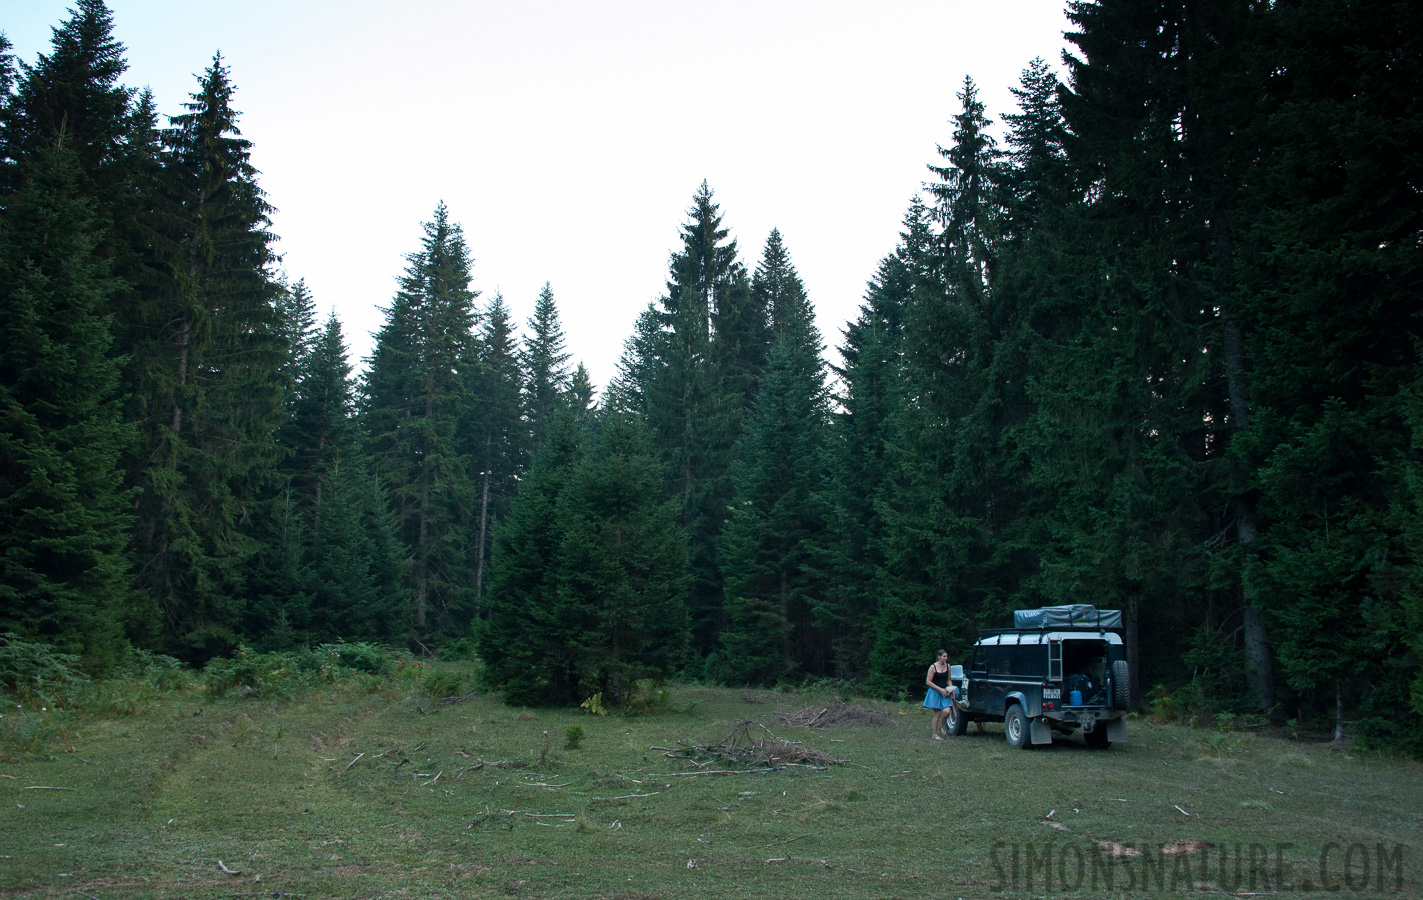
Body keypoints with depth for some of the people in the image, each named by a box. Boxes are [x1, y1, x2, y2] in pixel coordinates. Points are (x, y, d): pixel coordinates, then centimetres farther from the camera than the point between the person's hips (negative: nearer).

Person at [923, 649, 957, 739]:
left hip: (945, 692, 4)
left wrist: (951, 688, 1)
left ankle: (941, 727, 12)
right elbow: (928, 682, -10)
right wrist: (940, 689, -14)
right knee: (937, 713, -3)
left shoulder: (948, 666, 8)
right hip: (935, 692, -4)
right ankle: (935, 734, 9)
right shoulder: (933, 667, -8)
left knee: (947, 711, -15)